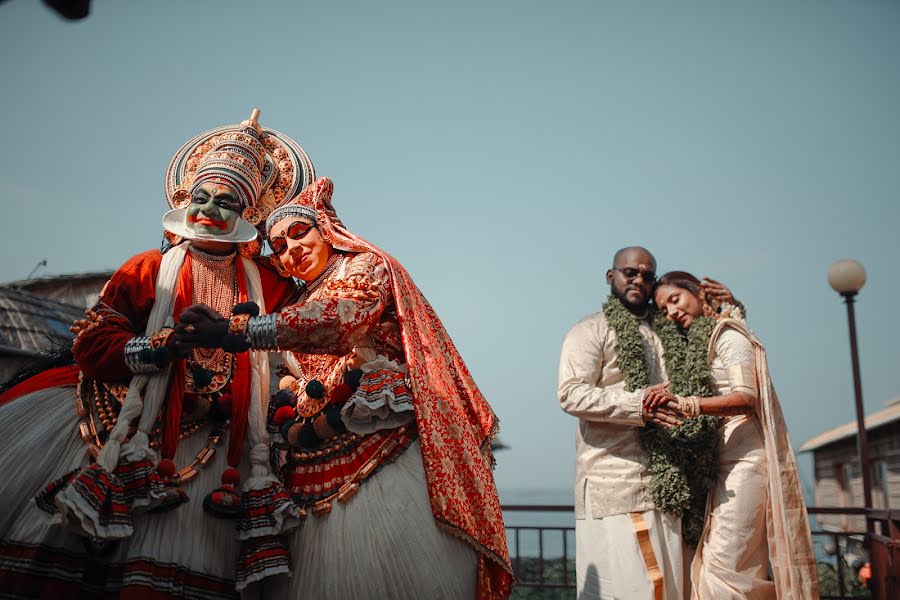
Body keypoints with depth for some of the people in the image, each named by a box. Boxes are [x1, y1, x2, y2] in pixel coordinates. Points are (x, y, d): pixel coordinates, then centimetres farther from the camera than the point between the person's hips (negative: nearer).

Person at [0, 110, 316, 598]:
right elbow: (92, 340, -2)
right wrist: (152, 349, -17)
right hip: (125, 406, 1)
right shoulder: (152, 268, 6)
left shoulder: (266, 284, 8)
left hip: (204, 430, 0)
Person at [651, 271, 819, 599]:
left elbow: (747, 397, -19)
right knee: (745, 567, 7)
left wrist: (686, 405, -30)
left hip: (745, 459, -8)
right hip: (726, 461, 8)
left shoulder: (728, 334, -5)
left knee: (722, 564, -11)